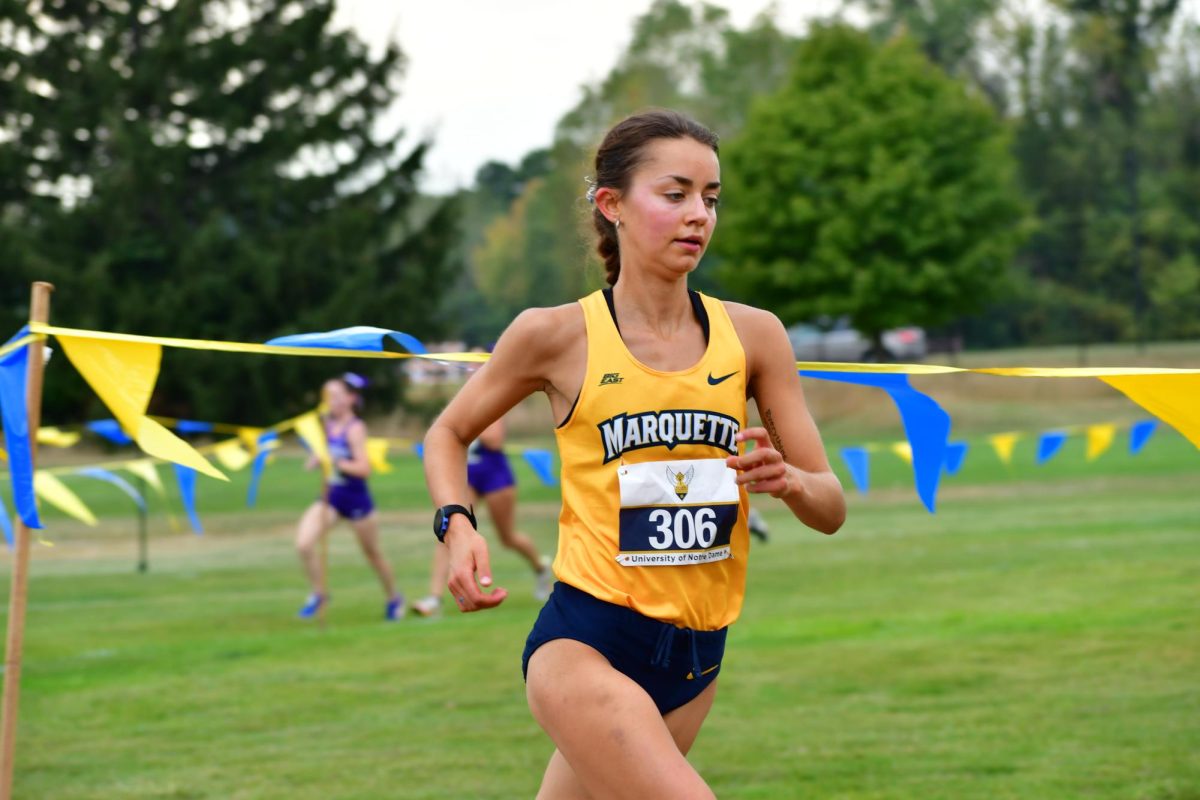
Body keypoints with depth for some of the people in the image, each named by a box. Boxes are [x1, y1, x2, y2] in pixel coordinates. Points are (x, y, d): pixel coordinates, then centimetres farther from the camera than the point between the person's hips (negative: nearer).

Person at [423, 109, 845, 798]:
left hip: (698, 656, 4)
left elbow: (832, 508, 5)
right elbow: (450, 433, 12)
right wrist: (458, 527, -7)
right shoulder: (558, 335, -5)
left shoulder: (753, 335, 2)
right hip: (585, 643, -4)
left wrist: (789, 482, -17)